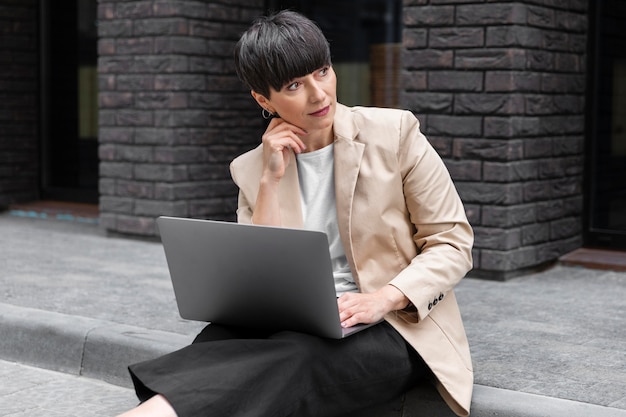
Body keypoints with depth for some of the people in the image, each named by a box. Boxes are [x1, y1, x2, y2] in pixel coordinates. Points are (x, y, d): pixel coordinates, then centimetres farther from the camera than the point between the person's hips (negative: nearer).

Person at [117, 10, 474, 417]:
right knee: (218, 340, -32)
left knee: (301, 356, -36)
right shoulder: (253, 170, 5)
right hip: (302, 328, 4)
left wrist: (381, 299, -20)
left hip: (399, 326, -3)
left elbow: (453, 243, -2)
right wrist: (271, 180, -10)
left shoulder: (394, 132, -3)